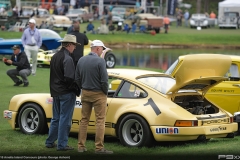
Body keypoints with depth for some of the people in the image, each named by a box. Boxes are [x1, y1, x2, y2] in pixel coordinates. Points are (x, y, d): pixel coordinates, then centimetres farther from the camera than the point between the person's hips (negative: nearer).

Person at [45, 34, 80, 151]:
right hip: (66, 93, -8)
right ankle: (62, 145, 2)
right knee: (65, 119, -1)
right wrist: (76, 90, -12)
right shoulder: (67, 59, -18)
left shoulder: (54, 57, 9)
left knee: (56, 118, 17)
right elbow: (69, 78, -23)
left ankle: (50, 142, 22)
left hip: (55, 93, 8)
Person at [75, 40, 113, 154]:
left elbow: (77, 78, 7)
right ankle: (99, 148, -2)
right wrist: (105, 92, -1)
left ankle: (81, 146, 13)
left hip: (85, 93, 6)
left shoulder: (81, 60, 3)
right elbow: (104, 80, -17)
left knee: (84, 120, 13)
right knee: (100, 121, -1)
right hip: (98, 94, -6)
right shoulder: (100, 61, -16)